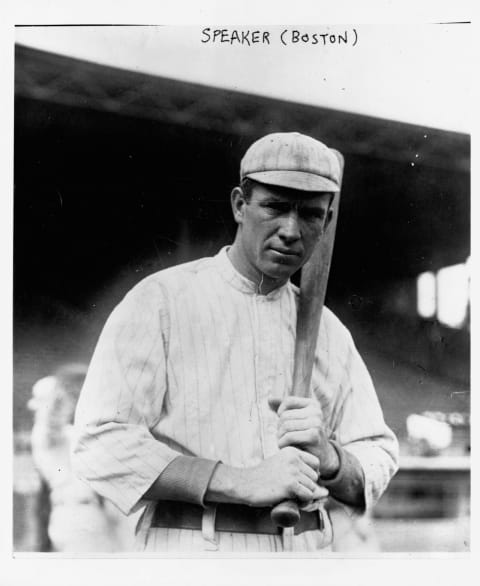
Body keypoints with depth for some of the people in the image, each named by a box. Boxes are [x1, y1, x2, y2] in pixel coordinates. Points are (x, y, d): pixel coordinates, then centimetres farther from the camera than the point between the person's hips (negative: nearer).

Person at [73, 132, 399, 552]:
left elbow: (379, 460, 8)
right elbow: (102, 446, -14)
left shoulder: (329, 330, 10)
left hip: (308, 548, 4)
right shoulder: (160, 300, -5)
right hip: (189, 547, -4)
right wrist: (243, 482, -21)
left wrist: (325, 457, -14)